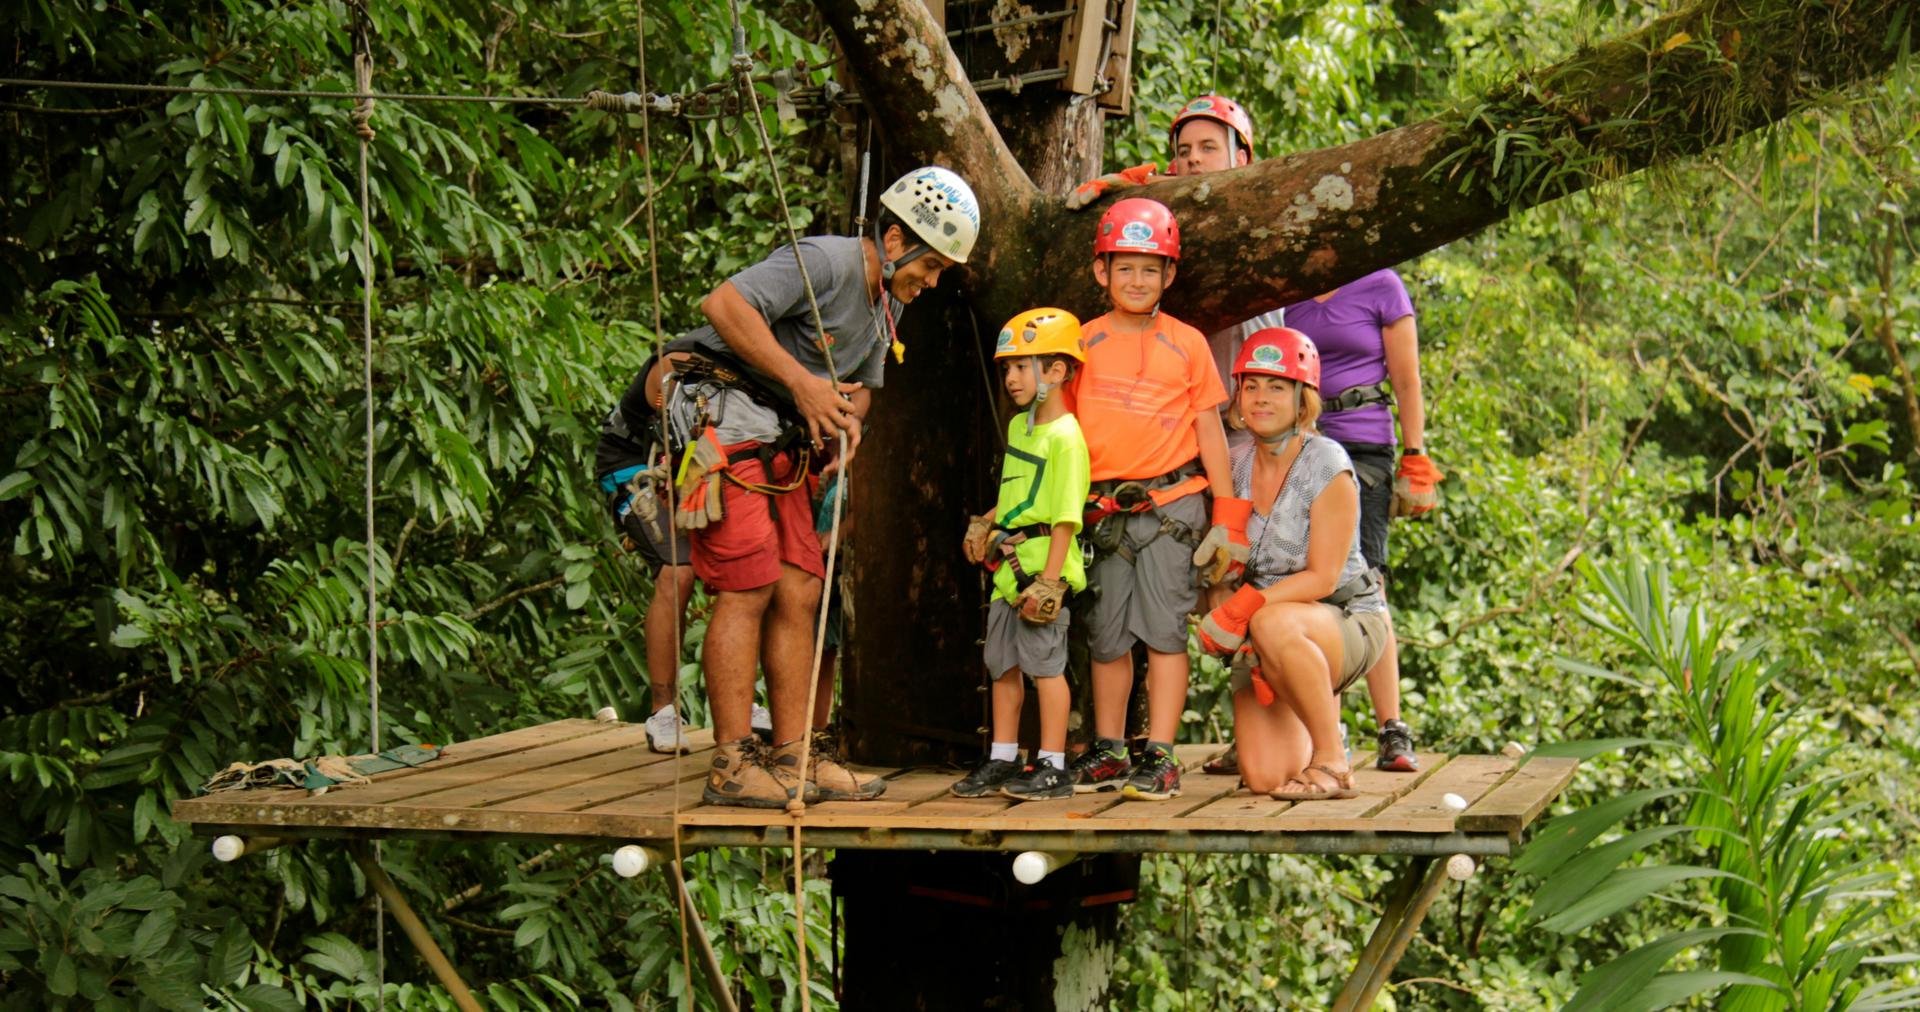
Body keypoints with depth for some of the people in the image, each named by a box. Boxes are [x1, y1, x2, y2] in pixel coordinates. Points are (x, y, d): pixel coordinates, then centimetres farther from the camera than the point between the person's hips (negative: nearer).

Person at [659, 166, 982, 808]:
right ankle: (732, 766, -9)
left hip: (783, 444, 9)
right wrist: (803, 382, -24)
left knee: (799, 593, 4)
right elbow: (723, 305, -27)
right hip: (724, 422, -9)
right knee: (749, 589, -12)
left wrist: (848, 415, -1)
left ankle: (795, 757, 9)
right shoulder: (825, 262, -16)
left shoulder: (887, 302, 14)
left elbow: (862, 386, 24)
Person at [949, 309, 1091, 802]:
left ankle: (1052, 767, 4)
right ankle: (1002, 760, 22)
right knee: (1004, 664, 13)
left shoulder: (1064, 436, -14)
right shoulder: (1018, 426, 13)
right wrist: (986, 523, 13)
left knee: (1044, 663, -3)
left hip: (1043, 565, -9)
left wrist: (1049, 579, -21)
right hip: (1007, 567, 9)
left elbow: (1066, 516, -17)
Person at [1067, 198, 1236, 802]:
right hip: (1105, 506, 2)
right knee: (1107, 634, 8)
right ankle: (1108, 752, 19)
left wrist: (1227, 514, 4)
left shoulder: (1186, 343, 4)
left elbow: (1210, 429, 7)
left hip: (1171, 499, -2)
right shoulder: (1086, 342, 8)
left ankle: (1160, 758, -2)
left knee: (1163, 628, -5)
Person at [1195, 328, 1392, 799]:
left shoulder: (1327, 467, -14)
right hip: (1260, 637, 5)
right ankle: (1323, 704, 21)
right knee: (1265, 775, -15)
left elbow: (1322, 578, -16)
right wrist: (1223, 616, -12)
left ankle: (1332, 762, -22)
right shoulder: (1237, 467, 3)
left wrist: (1247, 603, -26)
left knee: (1275, 625, -41)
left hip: (1345, 618, -5)